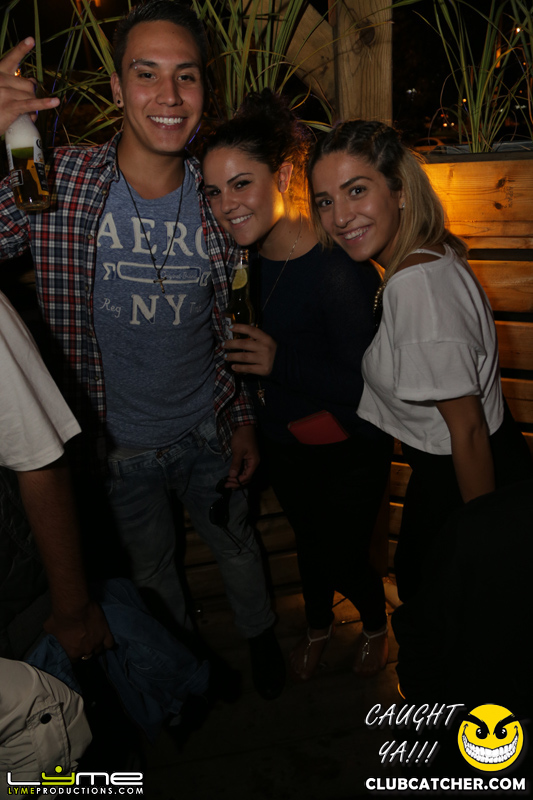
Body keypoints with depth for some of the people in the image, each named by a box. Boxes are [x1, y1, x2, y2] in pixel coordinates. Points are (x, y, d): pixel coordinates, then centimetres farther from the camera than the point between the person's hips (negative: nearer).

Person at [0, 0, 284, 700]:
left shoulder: (214, 202, -9)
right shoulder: (61, 182, -17)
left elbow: (227, 326, 1)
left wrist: (243, 420, 3)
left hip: (206, 433, 1)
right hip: (118, 444, -1)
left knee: (236, 547, 24)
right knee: (151, 565, 24)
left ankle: (259, 635, 56)